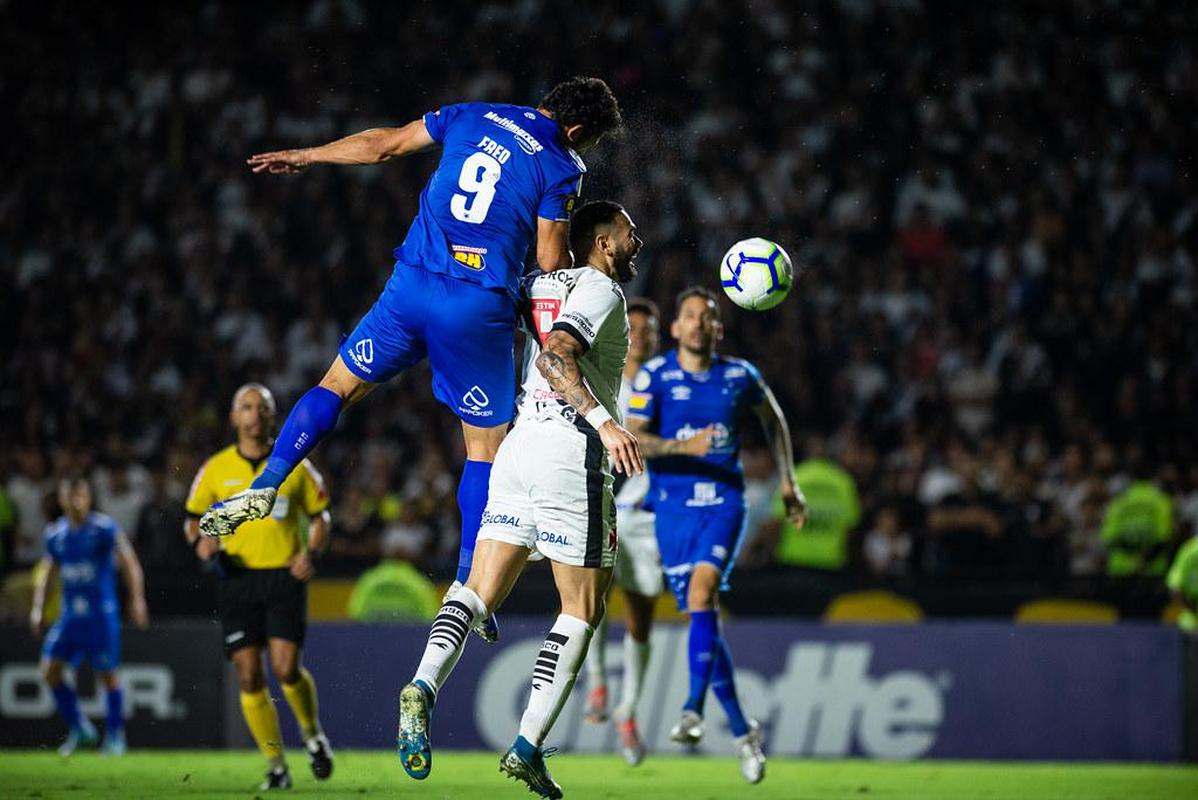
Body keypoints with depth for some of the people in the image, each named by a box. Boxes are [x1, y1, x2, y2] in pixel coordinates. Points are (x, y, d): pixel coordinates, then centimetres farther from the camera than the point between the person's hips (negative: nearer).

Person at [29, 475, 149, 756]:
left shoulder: (104, 528, -7)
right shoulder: (55, 533, 7)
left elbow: (130, 564, -6)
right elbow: (47, 572, 19)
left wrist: (137, 600, -14)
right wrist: (38, 608, 13)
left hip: (101, 614, -5)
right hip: (70, 614, 5)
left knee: (108, 675, -2)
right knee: (50, 670, -6)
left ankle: (115, 736, 11)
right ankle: (79, 728, 8)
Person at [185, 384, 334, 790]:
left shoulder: (295, 465, 3)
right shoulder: (216, 468, 5)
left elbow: (320, 516, 10)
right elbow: (192, 517, 14)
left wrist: (312, 554, -9)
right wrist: (200, 540, -8)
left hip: (285, 577, -2)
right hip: (238, 579, 2)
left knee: (286, 668, -15)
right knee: (249, 677, -4)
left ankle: (313, 734, 15)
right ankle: (276, 767, 7)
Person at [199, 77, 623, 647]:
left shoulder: (474, 117, 11)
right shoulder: (561, 166, -2)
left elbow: (385, 144, 19)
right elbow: (553, 264, -3)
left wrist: (303, 157, 31)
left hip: (413, 285, 3)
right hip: (480, 310, -3)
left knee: (338, 385, 19)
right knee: (485, 446, 10)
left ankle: (265, 486, 0)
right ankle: (466, 586, 7)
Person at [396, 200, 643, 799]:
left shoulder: (540, 286, 17)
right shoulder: (601, 290, -5)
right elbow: (556, 355, -20)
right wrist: (606, 422, -27)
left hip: (520, 442, 7)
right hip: (572, 451, -7)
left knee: (481, 590, 2)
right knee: (583, 608, 3)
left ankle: (423, 688, -25)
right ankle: (527, 747, -3)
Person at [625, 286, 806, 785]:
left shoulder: (740, 375, 5)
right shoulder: (654, 376, -2)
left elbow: (773, 419, 23)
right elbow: (630, 440, -10)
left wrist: (787, 482, 19)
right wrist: (682, 446, -26)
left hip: (723, 503, 0)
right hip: (673, 507, 0)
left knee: (702, 593, -26)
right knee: (704, 616, 1)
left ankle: (694, 708, -31)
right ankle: (743, 731, 12)